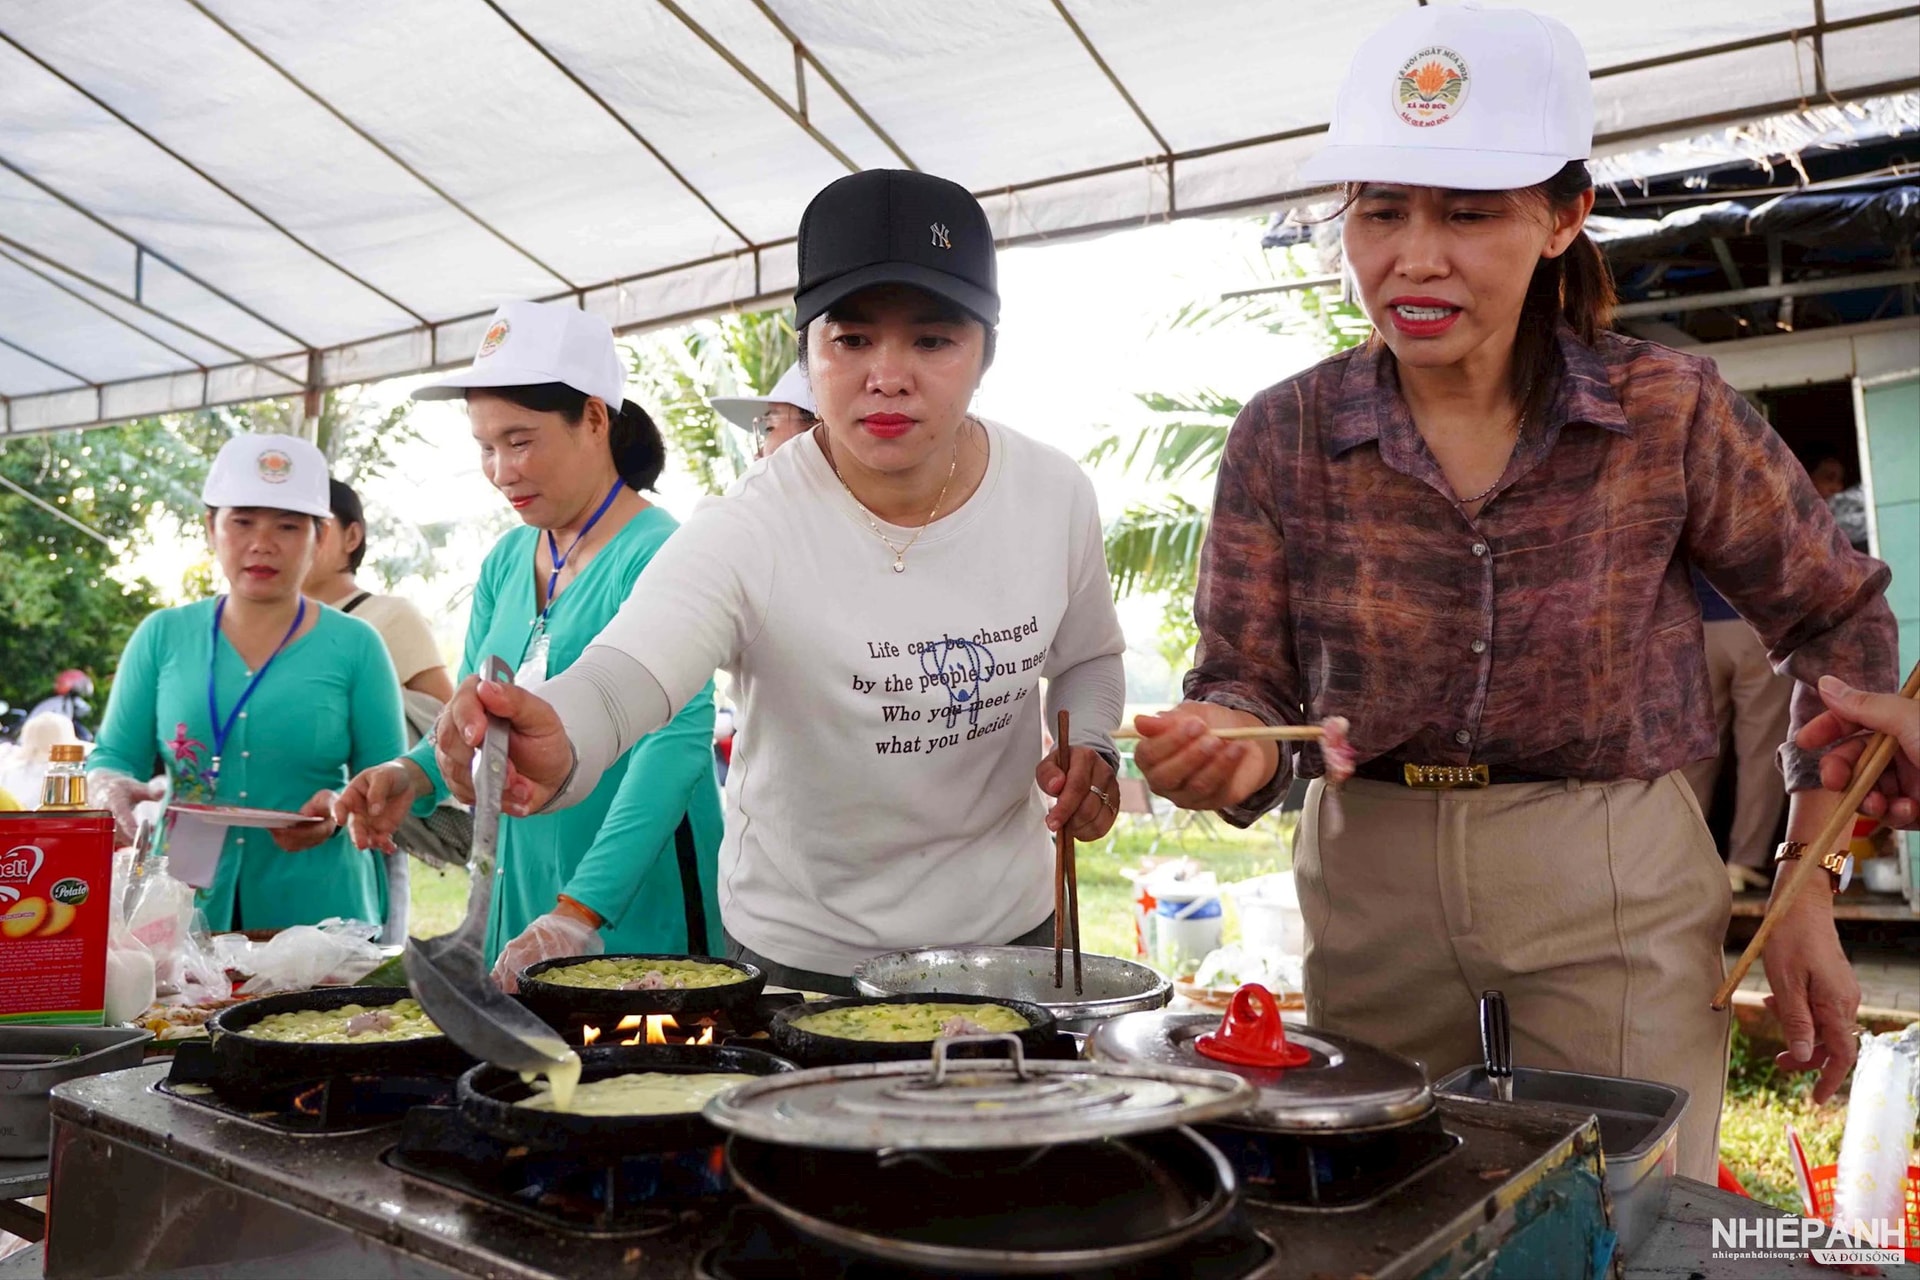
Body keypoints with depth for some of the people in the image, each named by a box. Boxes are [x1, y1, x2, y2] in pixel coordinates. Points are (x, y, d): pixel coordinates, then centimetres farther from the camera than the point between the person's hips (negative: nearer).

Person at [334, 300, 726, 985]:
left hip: (641, 904, -6)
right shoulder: (505, 562, 9)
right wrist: (414, 774, -9)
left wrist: (580, 911, -32)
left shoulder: (657, 555, -15)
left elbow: (676, 738, -25)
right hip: (526, 890, 7)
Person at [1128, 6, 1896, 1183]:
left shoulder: (1670, 413, -10)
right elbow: (1248, 684, -4)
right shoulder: (1284, 437, -7)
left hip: (1617, 907, -1)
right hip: (1367, 898, 2)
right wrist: (1231, 750, -29)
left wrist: (1808, 897, 1)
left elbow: (1839, 619, 4)